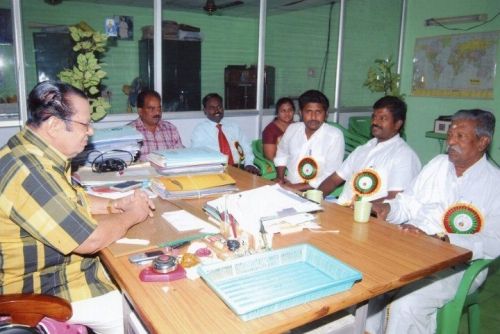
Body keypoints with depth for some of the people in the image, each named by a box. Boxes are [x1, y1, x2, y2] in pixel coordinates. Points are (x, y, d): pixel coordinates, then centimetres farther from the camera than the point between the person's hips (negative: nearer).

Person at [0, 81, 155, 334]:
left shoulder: (36, 153, 2)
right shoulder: (29, 171, -30)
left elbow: (71, 201, 16)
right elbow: (89, 240, -28)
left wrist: (114, 205, 0)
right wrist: (130, 215, -11)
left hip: (63, 266, 9)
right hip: (46, 292, -9)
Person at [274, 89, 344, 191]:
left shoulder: (335, 136, -12)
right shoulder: (292, 128, 1)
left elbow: (331, 175, -14)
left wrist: (299, 187, -16)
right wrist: (280, 179, 6)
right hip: (289, 187, 3)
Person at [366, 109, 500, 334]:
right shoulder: (438, 164, 12)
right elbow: (408, 204, 14)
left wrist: (440, 240, -25)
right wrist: (388, 209, -8)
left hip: (456, 266, -5)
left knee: (405, 305, -28)